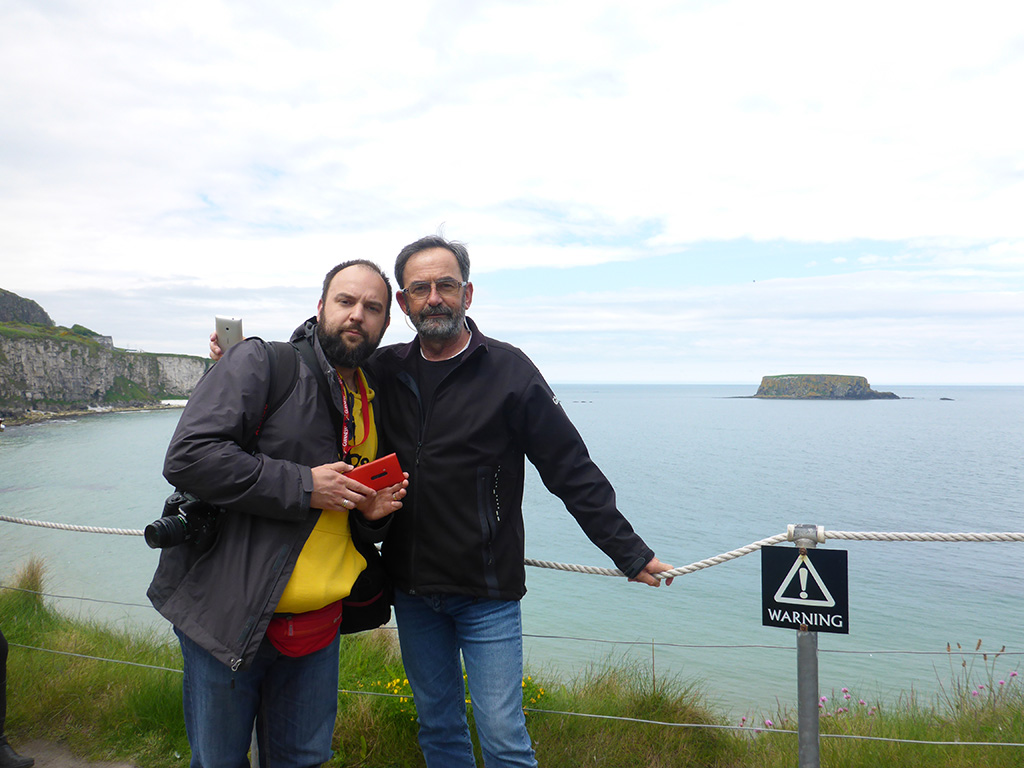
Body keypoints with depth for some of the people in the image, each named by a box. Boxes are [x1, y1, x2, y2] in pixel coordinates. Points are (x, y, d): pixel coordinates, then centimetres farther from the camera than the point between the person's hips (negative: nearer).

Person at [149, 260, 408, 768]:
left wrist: (373, 514, -3)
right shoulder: (261, 363, -9)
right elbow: (187, 458, -22)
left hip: (317, 625, 6)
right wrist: (303, 486, -21)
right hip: (229, 617, -5)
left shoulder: (373, 405, 12)